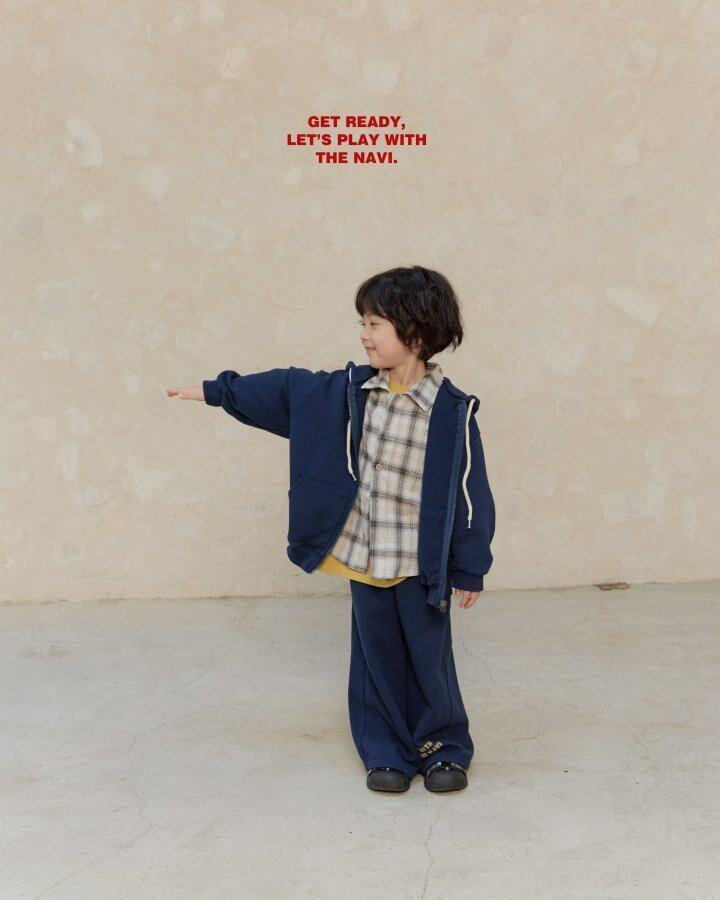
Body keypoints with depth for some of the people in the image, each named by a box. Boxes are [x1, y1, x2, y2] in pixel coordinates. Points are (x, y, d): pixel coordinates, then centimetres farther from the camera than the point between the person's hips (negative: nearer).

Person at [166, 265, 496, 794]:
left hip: (422, 566, -4)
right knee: (377, 659, 13)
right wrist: (217, 391, 13)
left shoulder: (452, 412, -14)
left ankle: (445, 749, 28)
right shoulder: (349, 391, 0)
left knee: (430, 660, 9)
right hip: (362, 558, 4)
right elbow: (287, 388, 11)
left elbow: (469, 494, -10)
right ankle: (387, 753, 28)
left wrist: (469, 570, -7)